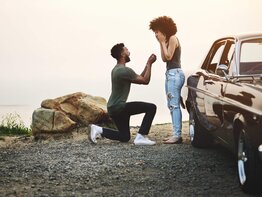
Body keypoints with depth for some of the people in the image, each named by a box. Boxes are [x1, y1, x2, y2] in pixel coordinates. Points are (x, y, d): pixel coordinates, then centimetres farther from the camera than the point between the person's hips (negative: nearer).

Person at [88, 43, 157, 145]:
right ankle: (140, 137, -13)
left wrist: (147, 64, 18)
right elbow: (145, 81, -10)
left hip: (113, 108, 10)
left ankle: (98, 129, 7)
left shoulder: (116, 69, 16)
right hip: (118, 107, -10)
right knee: (151, 108, -12)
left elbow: (140, 78, 22)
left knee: (124, 137, 18)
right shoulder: (125, 70, -17)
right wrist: (149, 64, -2)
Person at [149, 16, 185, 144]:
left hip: (175, 74, -10)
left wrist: (163, 42, -8)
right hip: (170, 74, 10)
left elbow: (168, 56, -14)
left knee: (174, 105, -13)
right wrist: (161, 43, 10)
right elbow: (164, 59, 13)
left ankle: (177, 135, -15)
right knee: (172, 105, 9)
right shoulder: (168, 41, 19)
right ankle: (176, 134, 11)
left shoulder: (172, 39, -7)